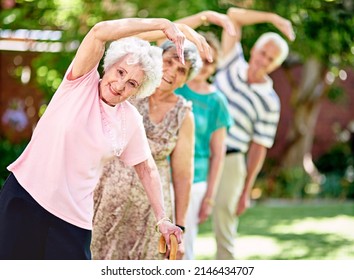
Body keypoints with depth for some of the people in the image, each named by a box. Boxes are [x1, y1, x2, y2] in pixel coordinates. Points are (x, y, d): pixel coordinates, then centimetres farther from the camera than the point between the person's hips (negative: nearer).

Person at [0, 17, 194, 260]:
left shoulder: (131, 121, 3)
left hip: (73, 216, 2)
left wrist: (162, 219, 9)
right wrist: (162, 24, -21)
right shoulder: (82, 81, -5)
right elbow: (100, 32, -19)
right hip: (24, 195, -2)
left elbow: (146, 169, 15)